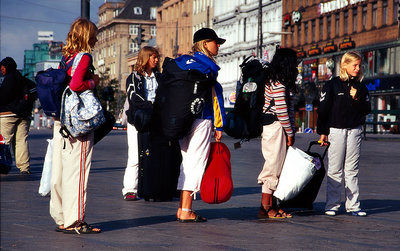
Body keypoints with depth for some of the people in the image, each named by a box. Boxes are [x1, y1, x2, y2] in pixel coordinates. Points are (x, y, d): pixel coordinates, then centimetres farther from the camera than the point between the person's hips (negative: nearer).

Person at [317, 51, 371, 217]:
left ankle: (353, 205, 6)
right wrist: (322, 132, -4)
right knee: (335, 170, -1)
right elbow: (323, 109, -1)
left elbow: (367, 109, 8)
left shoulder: (360, 87, 11)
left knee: (352, 170, 3)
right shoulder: (332, 85, -1)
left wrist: (357, 99, -9)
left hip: (355, 130, 3)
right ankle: (332, 205, 5)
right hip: (335, 130, -3)